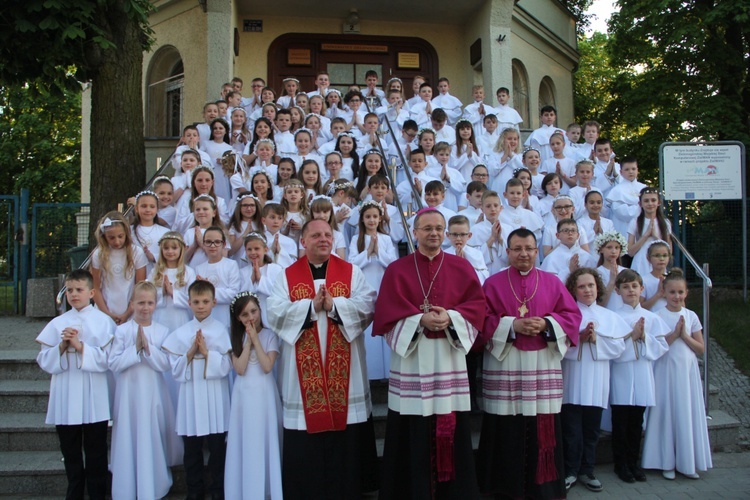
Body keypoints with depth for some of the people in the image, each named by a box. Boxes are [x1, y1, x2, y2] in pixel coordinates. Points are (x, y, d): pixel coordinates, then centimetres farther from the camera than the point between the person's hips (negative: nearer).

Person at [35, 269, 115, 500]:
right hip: (65, 401, 3)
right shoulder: (57, 323, 6)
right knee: (70, 453, 15)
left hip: (93, 400, -3)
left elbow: (108, 359, -11)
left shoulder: (103, 321, -3)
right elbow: (44, 362, 3)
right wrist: (62, 347, -13)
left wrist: (80, 346, -19)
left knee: (96, 453, 7)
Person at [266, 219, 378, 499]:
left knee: (347, 441, 5)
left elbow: (368, 306, -6)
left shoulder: (351, 272, 6)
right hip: (304, 369, 0)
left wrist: (334, 305, -19)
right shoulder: (287, 276, 6)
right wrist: (311, 306, -18)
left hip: (344, 366, 0)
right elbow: (275, 312, -7)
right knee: (305, 445, 4)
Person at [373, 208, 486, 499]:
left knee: (452, 428, 4)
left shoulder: (461, 267, 9)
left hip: (449, 357, 1)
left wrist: (450, 317, -16)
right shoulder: (397, 270, 5)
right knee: (414, 433, 0)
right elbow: (387, 312, -3)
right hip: (412, 359, -1)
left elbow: (477, 304, 1)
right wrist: (420, 319, -17)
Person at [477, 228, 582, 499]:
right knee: (506, 427, 1)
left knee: (543, 426, 3)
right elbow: (483, 319, -4)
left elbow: (572, 315, 4)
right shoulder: (493, 283, 4)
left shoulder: (552, 282, 10)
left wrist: (546, 324, -13)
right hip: (504, 365, -2)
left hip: (544, 364, 2)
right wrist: (512, 325, -17)